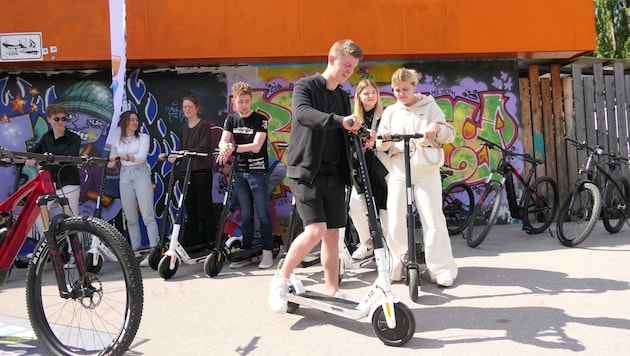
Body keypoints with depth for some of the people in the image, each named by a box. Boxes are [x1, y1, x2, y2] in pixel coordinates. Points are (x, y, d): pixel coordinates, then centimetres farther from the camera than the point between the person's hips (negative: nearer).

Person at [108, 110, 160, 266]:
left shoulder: (143, 137, 5)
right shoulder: (117, 141, 14)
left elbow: (142, 157, -10)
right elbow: (111, 162, 19)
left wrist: (124, 156, -23)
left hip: (141, 174, -3)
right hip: (125, 177, 3)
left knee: (148, 214, -11)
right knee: (130, 217, 4)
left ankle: (154, 249, -14)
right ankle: (135, 250, 9)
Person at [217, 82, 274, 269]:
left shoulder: (260, 120, -7)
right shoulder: (231, 120, 8)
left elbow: (256, 146, -18)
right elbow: (223, 142, -4)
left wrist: (234, 147, -30)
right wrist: (225, 148, -28)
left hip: (258, 171, -5)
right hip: (239, 171, 5)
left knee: (262, 213, -1)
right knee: (245, 215, 11)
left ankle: (268, 252, 7)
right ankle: (247, 252, 18)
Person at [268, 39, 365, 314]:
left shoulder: (343, 97, 15)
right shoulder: (305, 86, -4)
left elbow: (345, 136, 16)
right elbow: (302, 113, -26)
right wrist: (340, 120, -40)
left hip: (333, 174, 6)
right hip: (306, 171, -6)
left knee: (332, 234, 7)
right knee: (315, 231, -17)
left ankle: (333, 292, 18)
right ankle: (281, 280, 3)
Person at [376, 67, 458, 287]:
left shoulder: (430, 107, 10)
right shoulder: (390, 112, 16)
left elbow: (450, 136, 2)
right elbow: (382, 146, 11)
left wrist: (437, 127, -19)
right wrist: (384, 141, -12)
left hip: (426, 169, -2)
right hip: (399, 169, 2)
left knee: (434, 221, -5)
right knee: (395, 223, -2)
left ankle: (442, 269, 6)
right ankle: (397, 266, 13)